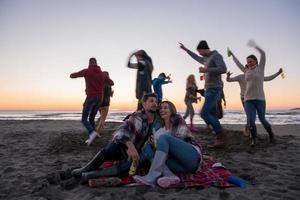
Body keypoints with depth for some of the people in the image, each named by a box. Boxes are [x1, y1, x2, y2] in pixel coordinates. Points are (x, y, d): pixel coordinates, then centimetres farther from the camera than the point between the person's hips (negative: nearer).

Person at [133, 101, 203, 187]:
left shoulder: (179, 121, 5)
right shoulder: (160, 131, 19)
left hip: (194, 157, -5)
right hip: (182, 163, 5)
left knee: (163, 138, -23)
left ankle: (152, 177, -35)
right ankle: (169, 176, -43)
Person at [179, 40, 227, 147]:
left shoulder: (216, 55, -6)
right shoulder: (207, 59, 21)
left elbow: (223, 69, -21)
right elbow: (197, 58, 41)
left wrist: (206, 70, -19)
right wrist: (185, 49, 46)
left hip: (214, 90, -10)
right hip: (210, 90, 10)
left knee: (204, 113, -17)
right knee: (212, 115, 4)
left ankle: (220, 134, -10)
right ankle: (220, 138, 5)